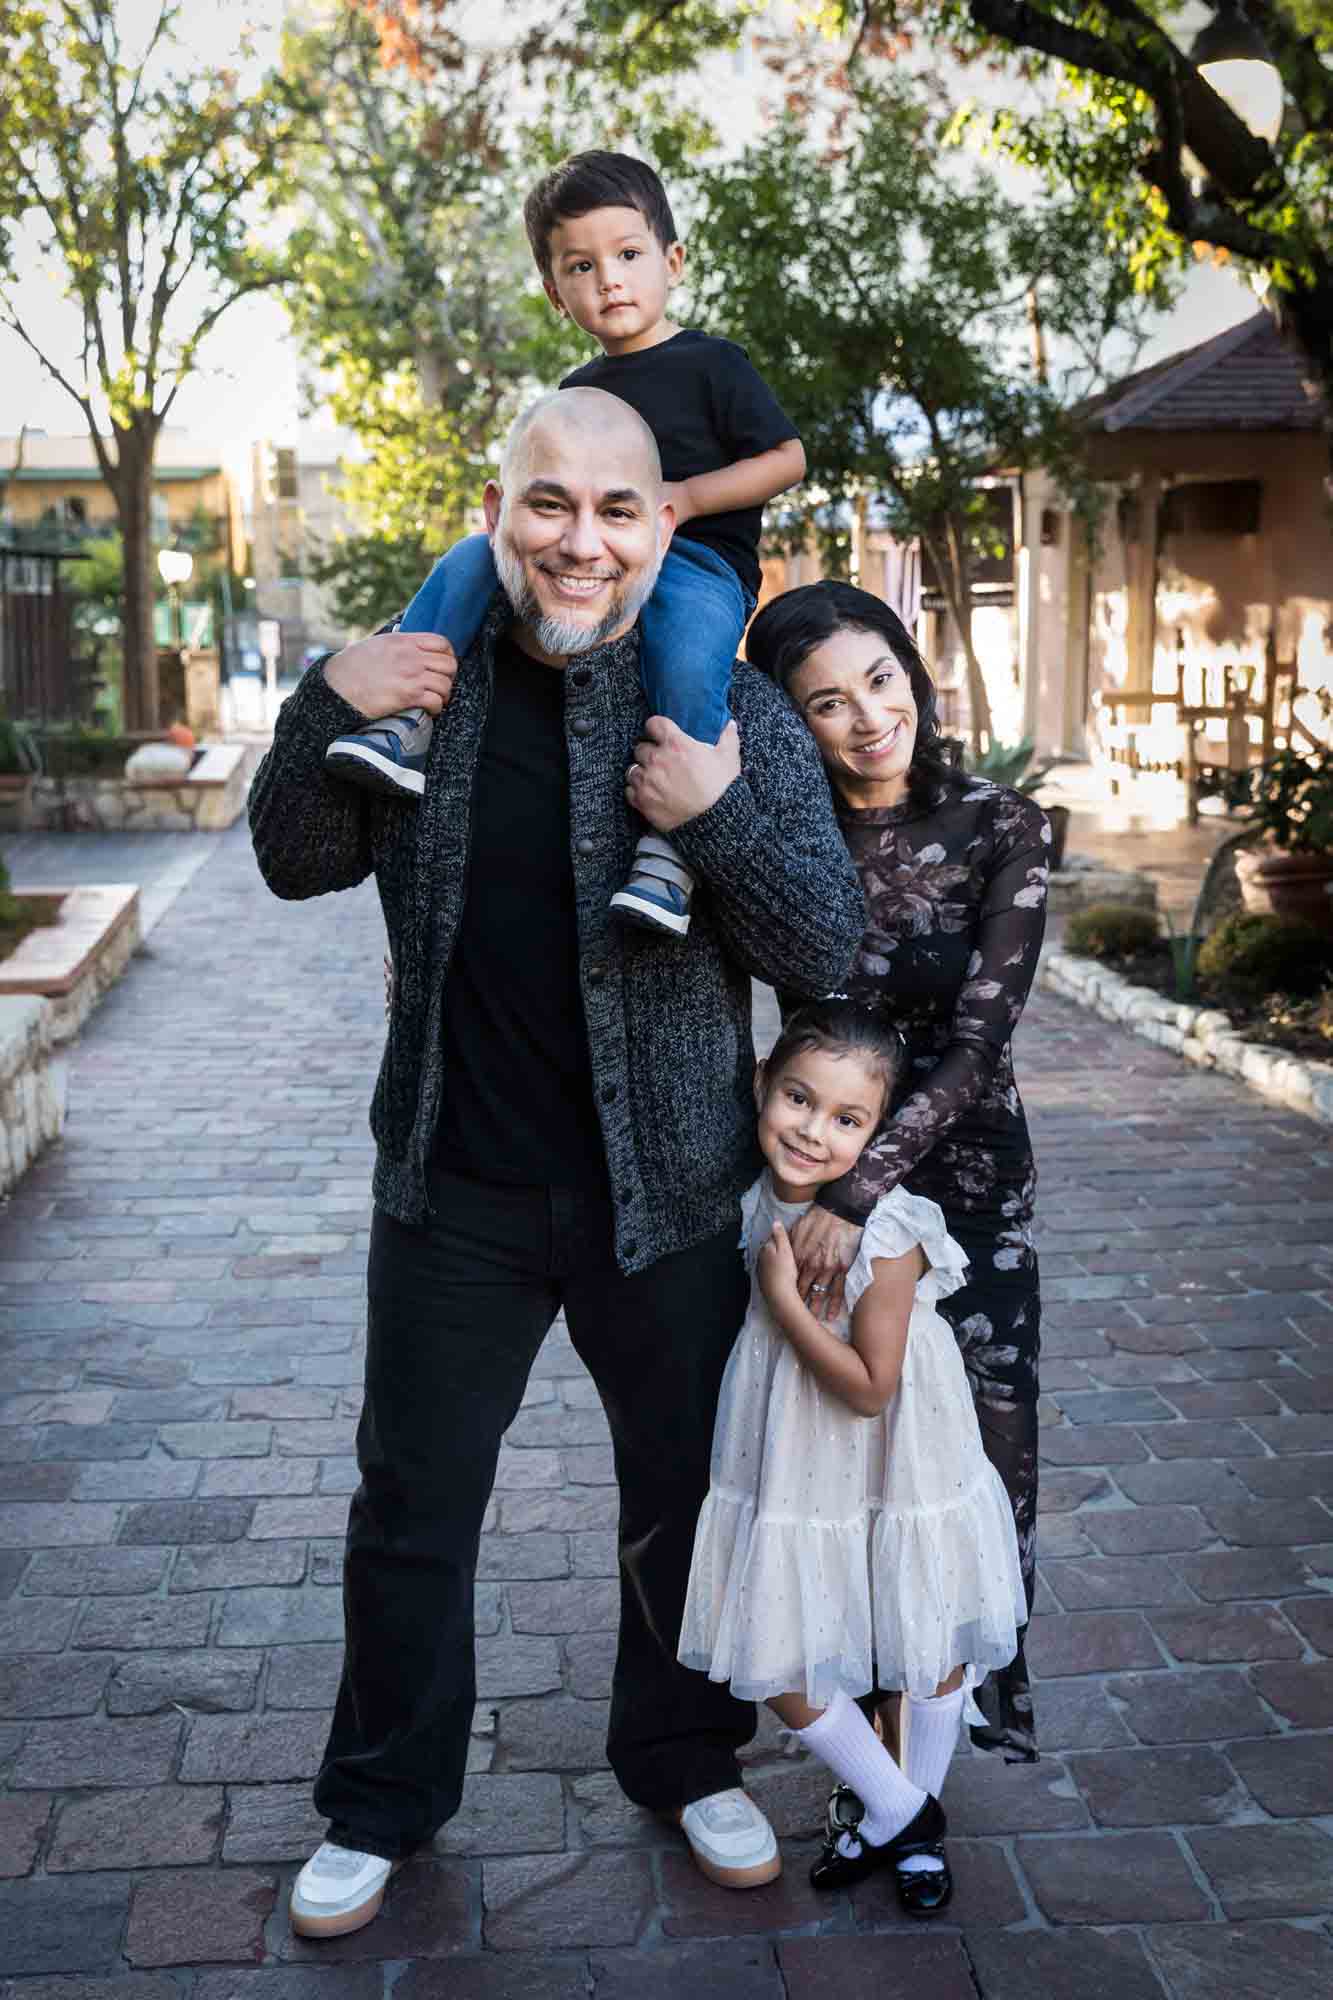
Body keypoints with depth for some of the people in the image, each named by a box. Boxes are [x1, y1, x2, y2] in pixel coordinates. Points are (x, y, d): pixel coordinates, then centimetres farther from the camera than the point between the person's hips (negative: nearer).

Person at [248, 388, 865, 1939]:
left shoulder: (734, 713, -8)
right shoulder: (427, 681, -4)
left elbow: (829, 952, -9)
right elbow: (298, 867, 3)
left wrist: (722, 815, -28)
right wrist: (326, 707, -15)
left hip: (664, 1192, 0)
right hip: (454, 1187, 1)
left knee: (684, 1493, 18)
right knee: (412, 1505, 15)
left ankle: (684, 1760, 45)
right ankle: (380, 1805, 38)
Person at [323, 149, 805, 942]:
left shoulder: (711, 364, 4)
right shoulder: (578, 391, 22)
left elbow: (789, 458, -1)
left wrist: (685, 498, -11)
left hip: (699, 561, -6)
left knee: (689, 660, -38)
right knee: (471, 559, -14)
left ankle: (672, 848, -39)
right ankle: (405, 723, -25)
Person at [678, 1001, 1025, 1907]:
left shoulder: (887, 1232, -26)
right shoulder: (756, 1197, -9)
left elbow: (869, 1388, -24)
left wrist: (782, 1295, -24)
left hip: (896, 1467, -5)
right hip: (793, 1469, 5)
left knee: (933, 1648, 15)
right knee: (778, 1668, 8)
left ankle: (915, 1809, 43)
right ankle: (894, 1813, 31)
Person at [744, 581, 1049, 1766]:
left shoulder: (999, 829, -13)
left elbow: (980, 1041, -18)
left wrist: (861, 1192, -24)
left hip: (964, 1166, -1)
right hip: (823, 1169, 2)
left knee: (984, 1441, 2)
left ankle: (988, 1683, 27)